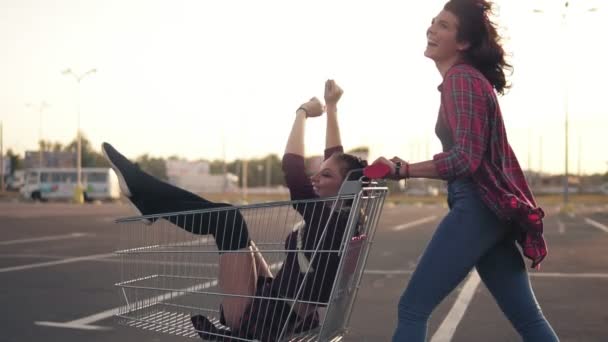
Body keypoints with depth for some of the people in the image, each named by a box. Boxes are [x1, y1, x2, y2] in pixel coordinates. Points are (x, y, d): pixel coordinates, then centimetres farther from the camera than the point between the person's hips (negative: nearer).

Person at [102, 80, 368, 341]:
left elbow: (291, 168, -21)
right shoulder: (343, 216, 3)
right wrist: (331, 107, 18)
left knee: (227, 219, -8)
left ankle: (139, 186, 4)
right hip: (275, 315, 9)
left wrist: (303, 112, -8)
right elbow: (336, 158, 14)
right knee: (238, 233, 16)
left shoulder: (331, 220, -22)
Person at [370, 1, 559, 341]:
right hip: (490, 208, 10)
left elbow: (466, 157, -21)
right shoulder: (470, 77, 19)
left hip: (476, 208, -10)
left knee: (412, 308, -5)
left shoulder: (461, 79, -11)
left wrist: (402, 170, -23)